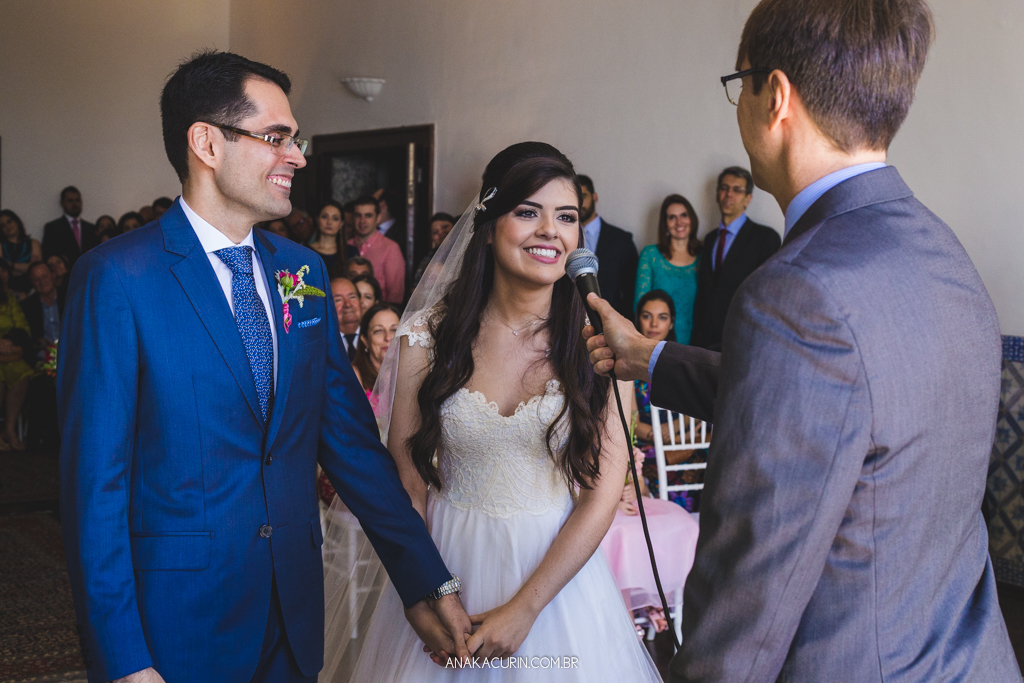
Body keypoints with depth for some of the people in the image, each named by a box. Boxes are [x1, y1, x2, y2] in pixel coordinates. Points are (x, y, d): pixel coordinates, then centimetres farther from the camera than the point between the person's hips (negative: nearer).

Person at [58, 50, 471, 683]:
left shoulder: (305, 270, 4)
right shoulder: (117, 277, -13)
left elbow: (350, 435, 5)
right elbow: (95, 477, -13)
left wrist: (426, 580, 2)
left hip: (296, 609, 5)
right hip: (179, 624, -5)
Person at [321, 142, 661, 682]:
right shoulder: (427, 335, -8)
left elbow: (603, 491, -11)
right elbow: (405, 479, -4)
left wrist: (524, 608, -15)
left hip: (558, 571, 0)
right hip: (447, 566, 1)